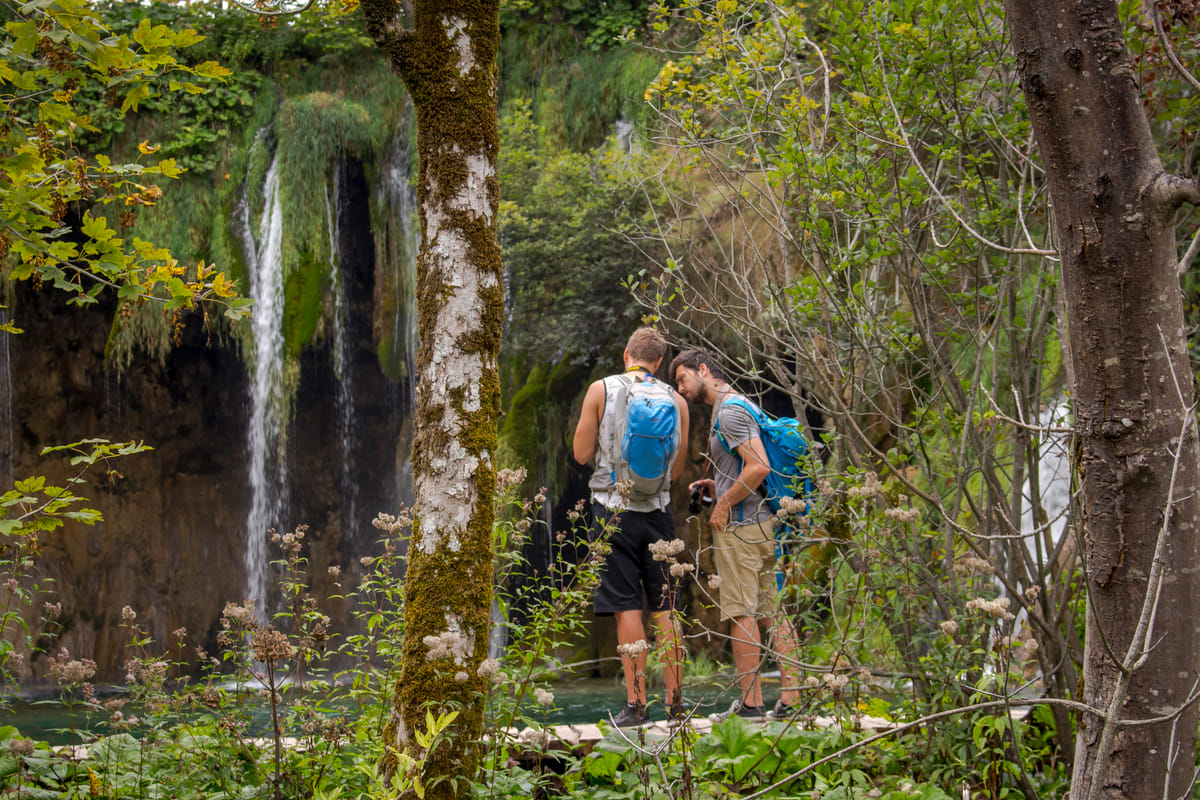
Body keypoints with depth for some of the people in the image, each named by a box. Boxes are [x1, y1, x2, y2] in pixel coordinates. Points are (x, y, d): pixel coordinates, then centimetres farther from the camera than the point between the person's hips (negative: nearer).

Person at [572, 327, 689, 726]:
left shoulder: (601, 390, -3)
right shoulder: (676, 401, 5)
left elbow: (581, 452, -1)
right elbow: (677, 467, 12)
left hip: (614, 509, -3)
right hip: (658, 510, 3)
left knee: (627, 607, -3)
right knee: (664, 608, 9)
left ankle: (636, 703, -5)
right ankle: (674, 700, 10)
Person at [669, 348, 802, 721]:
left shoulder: (730, 411, -12)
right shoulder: (738, 405, 19)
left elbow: (759, 467, -22)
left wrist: (723, 505, -14)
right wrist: (716, 488, 16)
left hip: (740, 526, -10)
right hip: (766, 522, 10)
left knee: (741, 613, -6)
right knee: (774, 611, 6)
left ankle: (750, 702, -5)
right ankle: (791, 697, 4)